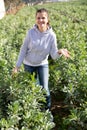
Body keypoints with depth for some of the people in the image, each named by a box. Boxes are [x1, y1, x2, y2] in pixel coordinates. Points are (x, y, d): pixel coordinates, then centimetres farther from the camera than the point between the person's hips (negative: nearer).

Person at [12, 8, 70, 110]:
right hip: (28, 64, 1)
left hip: (43, 64, 0)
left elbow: (54, 56, -17)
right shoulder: (31, 32, -19)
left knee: (44, 89, -1)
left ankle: (48, 109, 22)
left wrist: (59, 52, -41)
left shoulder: (51, 35, -18)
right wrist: (18, 65, -8)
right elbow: (23, 49, -9)